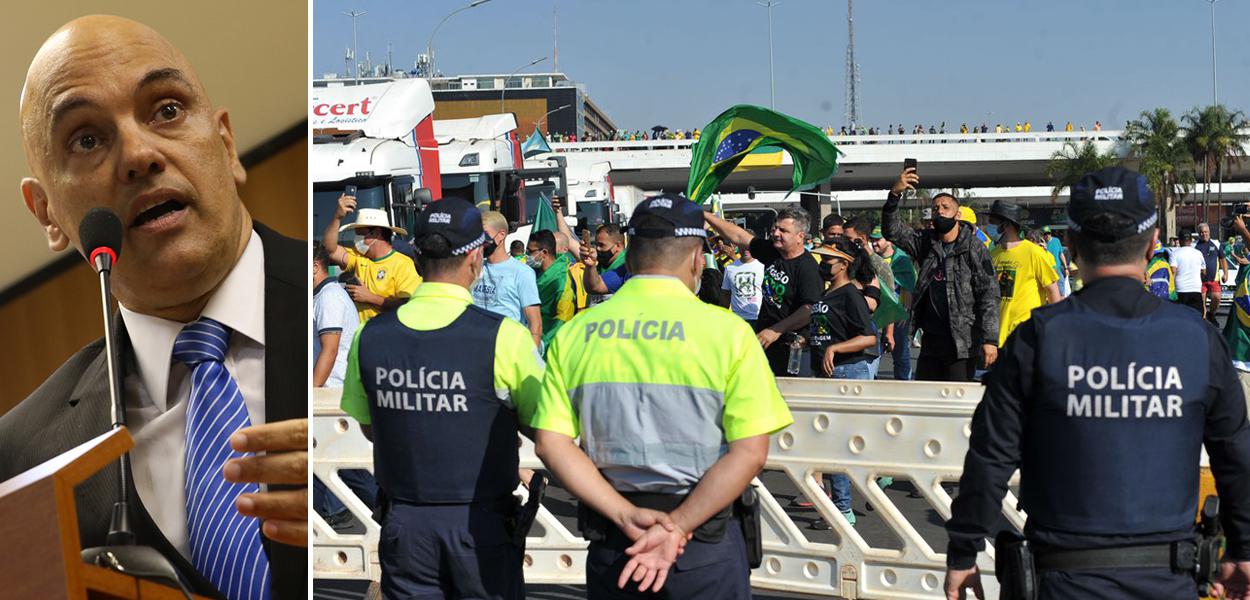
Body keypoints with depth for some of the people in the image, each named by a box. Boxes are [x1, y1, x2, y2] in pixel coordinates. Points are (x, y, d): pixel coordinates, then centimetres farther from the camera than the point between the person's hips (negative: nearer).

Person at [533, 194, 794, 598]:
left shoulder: (573, 333, -1)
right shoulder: (727, 330, -9)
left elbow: (550, 443, -6)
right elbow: (750, 451, -15)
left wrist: (626, 516, -10)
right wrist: (677, 529, -15)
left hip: (610, 543, 3)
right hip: (706, 549, -2)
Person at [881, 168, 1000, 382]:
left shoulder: (975, 248, -4)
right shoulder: (926, 243, 11)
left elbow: (989, 295, -8)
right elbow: (891, 230, 4)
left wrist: (990, 339, -16)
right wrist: (895, 194, -11)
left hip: (962, 342, -5)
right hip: (930, 340, 5)